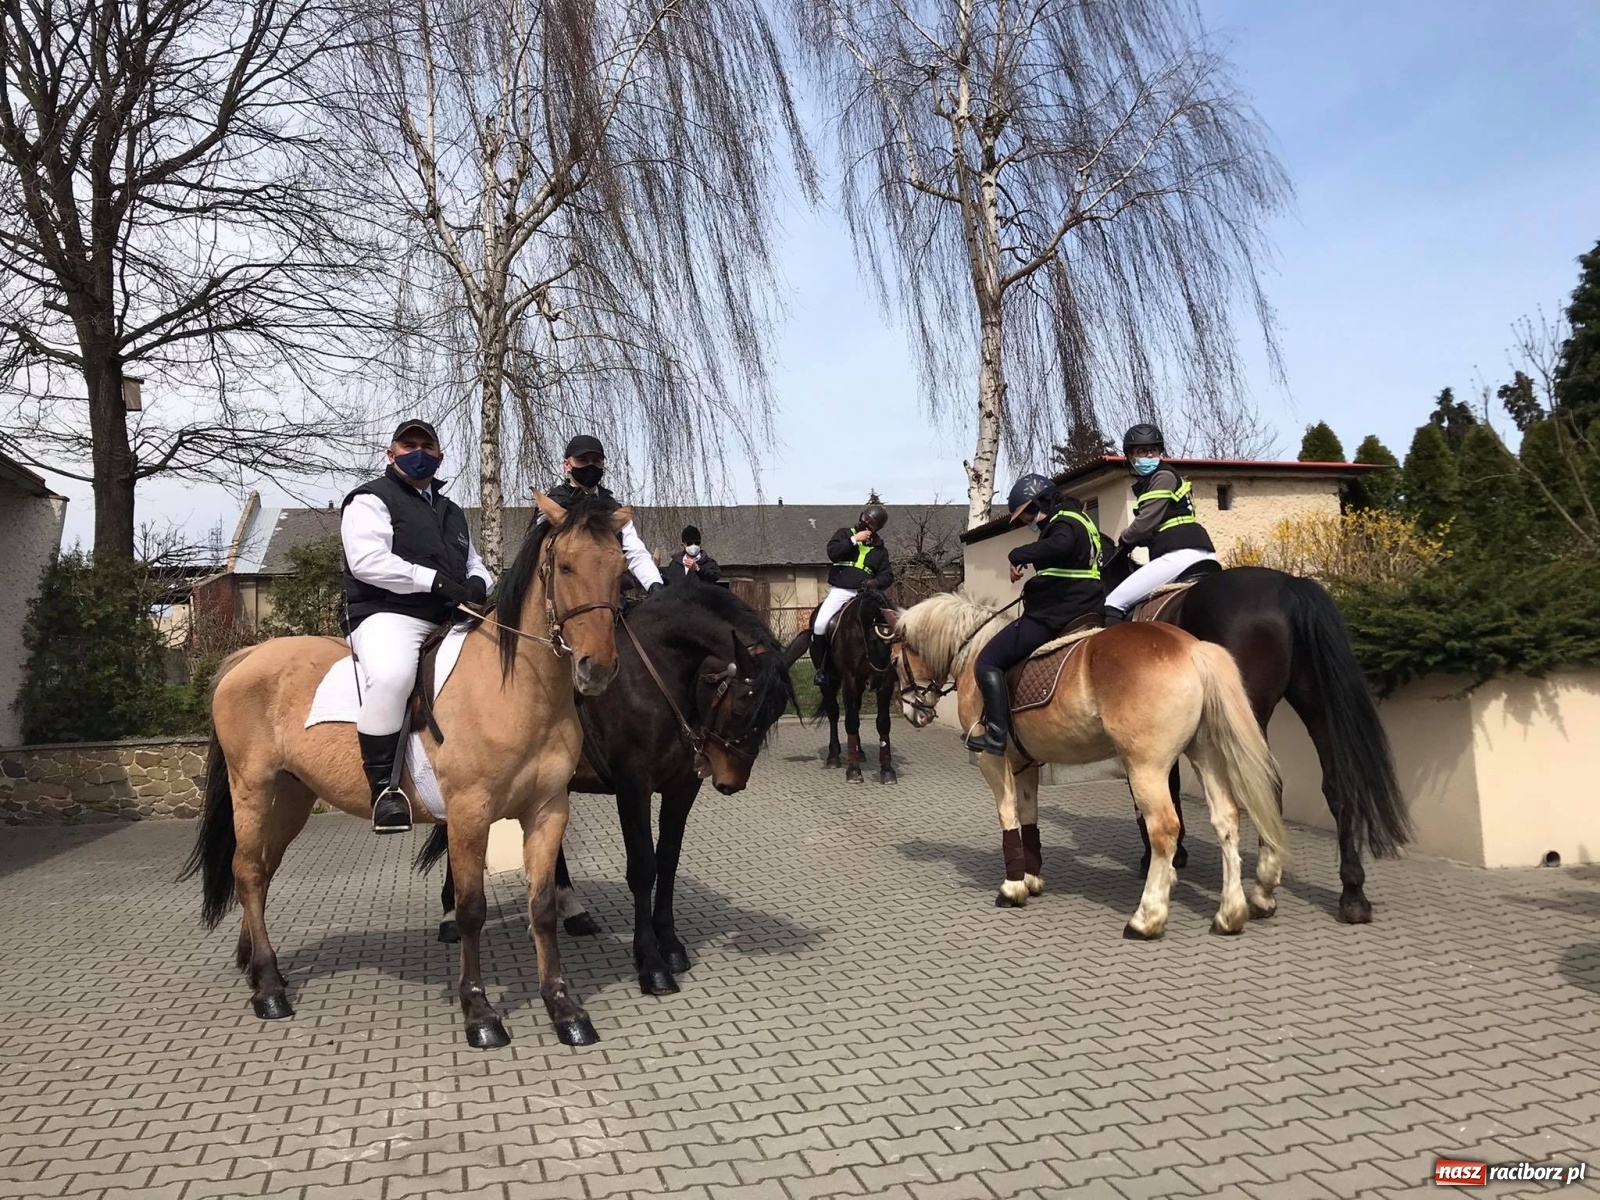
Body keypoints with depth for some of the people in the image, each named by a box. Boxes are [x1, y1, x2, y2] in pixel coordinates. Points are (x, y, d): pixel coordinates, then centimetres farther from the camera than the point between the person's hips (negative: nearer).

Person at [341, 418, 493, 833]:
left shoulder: (451, 511, 27)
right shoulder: (370, 499, 3)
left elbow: (474, 565, 28)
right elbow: (368, 561, -13)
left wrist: (479, 585, 2)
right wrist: (436, 580, -19)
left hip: (453, 620, 8)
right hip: (388, 615, -8)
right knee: (391, 675, -39)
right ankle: (383, 785, -26)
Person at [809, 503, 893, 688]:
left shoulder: (880, 549, 15)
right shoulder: (845, 533, 11)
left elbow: (887, 576, 11)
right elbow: (833, 552, -7)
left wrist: (875, 583, -10)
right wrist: (854, 540, -10)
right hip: (839, 591, -2)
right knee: (820, 625, -21)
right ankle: (822, 668, -4)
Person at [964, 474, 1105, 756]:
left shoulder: (1064, 523, -14)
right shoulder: (1080, 521, 20)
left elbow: (1059, 546, -38)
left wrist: (1018, 555, -27)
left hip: (1052, 614, -11)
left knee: (989, 660, -9)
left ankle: (996, 734, -15)